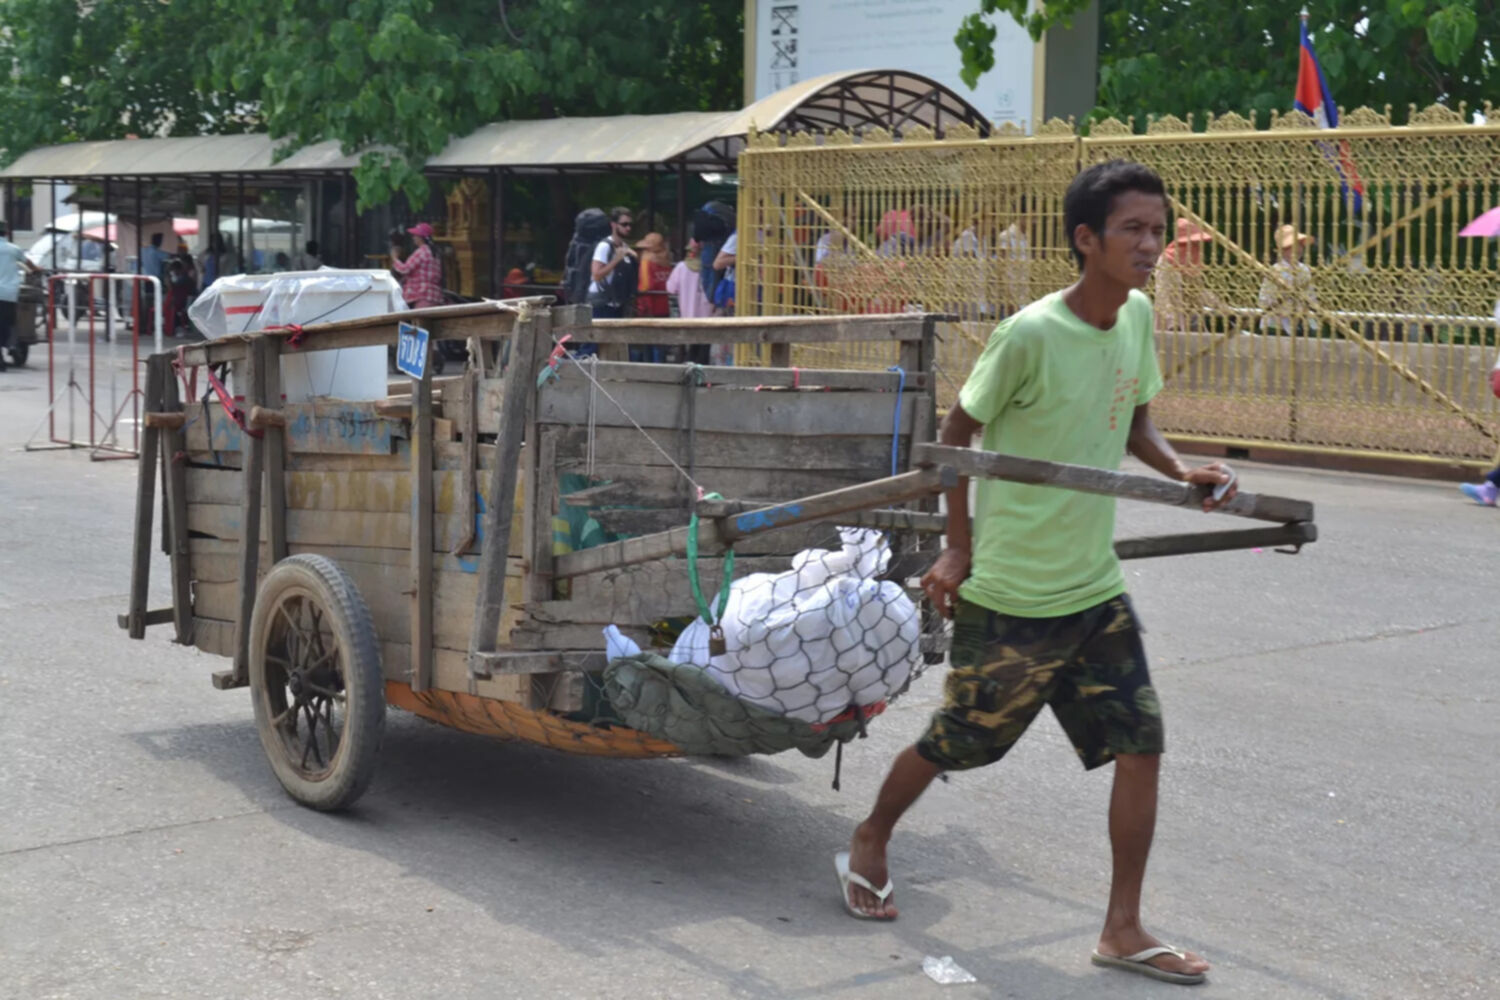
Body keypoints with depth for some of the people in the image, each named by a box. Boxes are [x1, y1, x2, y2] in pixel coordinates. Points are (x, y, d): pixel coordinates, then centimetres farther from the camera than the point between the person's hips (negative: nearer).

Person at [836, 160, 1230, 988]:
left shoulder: (1136, 316, 1)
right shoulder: (1030, 335, -20)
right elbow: (959, 429, -8)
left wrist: (1181, 472, -4)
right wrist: (958, 547, -6)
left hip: (1096, 586, 6)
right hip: (1012, 594, -6)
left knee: (1140, 743, 1)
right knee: (956, 741, 9)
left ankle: (1123, 930, 13)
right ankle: (869, 846, 36)